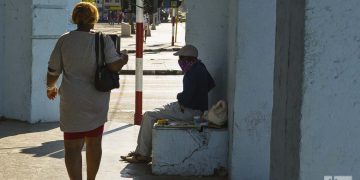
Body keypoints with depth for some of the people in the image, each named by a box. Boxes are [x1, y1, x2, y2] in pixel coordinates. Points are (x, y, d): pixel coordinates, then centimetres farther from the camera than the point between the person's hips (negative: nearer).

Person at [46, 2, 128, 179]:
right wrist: (123, 58, 8)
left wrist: (50, 88, 21)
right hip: (98, 102, 2)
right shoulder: (103, 40, -4)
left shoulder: (64, 40, -2)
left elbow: (53, 72, 2)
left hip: (73, 103, -2)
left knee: (73, 147, 0)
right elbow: (114, 66, -13)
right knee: (94, 144, 19)